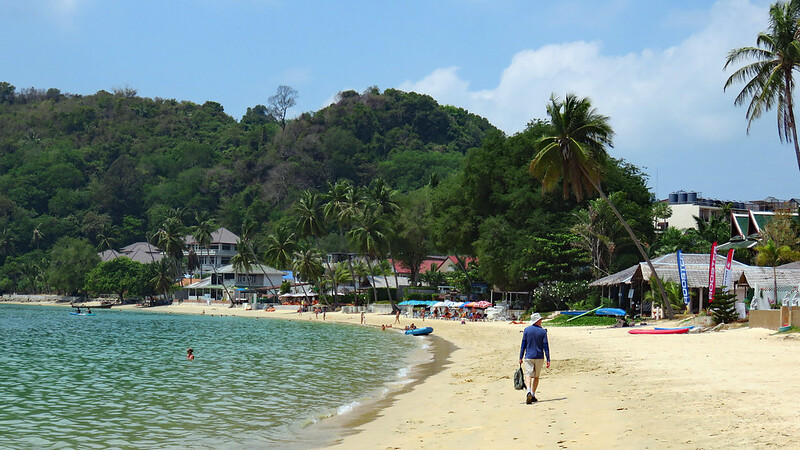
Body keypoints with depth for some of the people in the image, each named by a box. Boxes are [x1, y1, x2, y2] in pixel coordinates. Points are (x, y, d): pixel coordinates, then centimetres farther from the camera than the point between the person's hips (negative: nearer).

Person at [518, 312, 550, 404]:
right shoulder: (543, 331, -3)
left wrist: (521, 357, 6)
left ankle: (529, 392, -31)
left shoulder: (527, 330, -1)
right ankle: (533, 395, 18)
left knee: (528, 375, -7)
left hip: (528, 357, 0)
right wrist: (548, 360, -3)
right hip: (539, 357, 1)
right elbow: (545, 346, -5)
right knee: (536, 376, 15)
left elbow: (523, 345, 0)